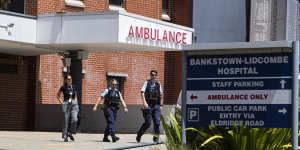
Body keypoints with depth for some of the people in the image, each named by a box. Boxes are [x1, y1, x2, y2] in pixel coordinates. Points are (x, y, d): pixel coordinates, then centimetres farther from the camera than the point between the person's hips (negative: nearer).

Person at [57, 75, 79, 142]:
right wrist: (61, 102, 1)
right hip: (66, 105, -3)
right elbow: (58, 95, 10)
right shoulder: (63, 87, -1)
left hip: (73, 104, 3)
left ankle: (70, 133, 4)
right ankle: (65, 136, 4)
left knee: (74, 119, -13)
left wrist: (75, 102, 12)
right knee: (66, 120, -4)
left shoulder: (73, 87, 10)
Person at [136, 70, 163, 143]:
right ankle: (138, 135, 18)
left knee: (157, 122, -9)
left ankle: (156, 138, 0)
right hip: (148, 105, -3)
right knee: (148, 123, -2)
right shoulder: (147, 83, 1)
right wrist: (144, 102, -22)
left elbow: (160, 95, 18)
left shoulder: (158, 84, 13)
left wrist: (161, 105, 13)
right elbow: (142, 92, -9)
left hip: (156, 105, 3)